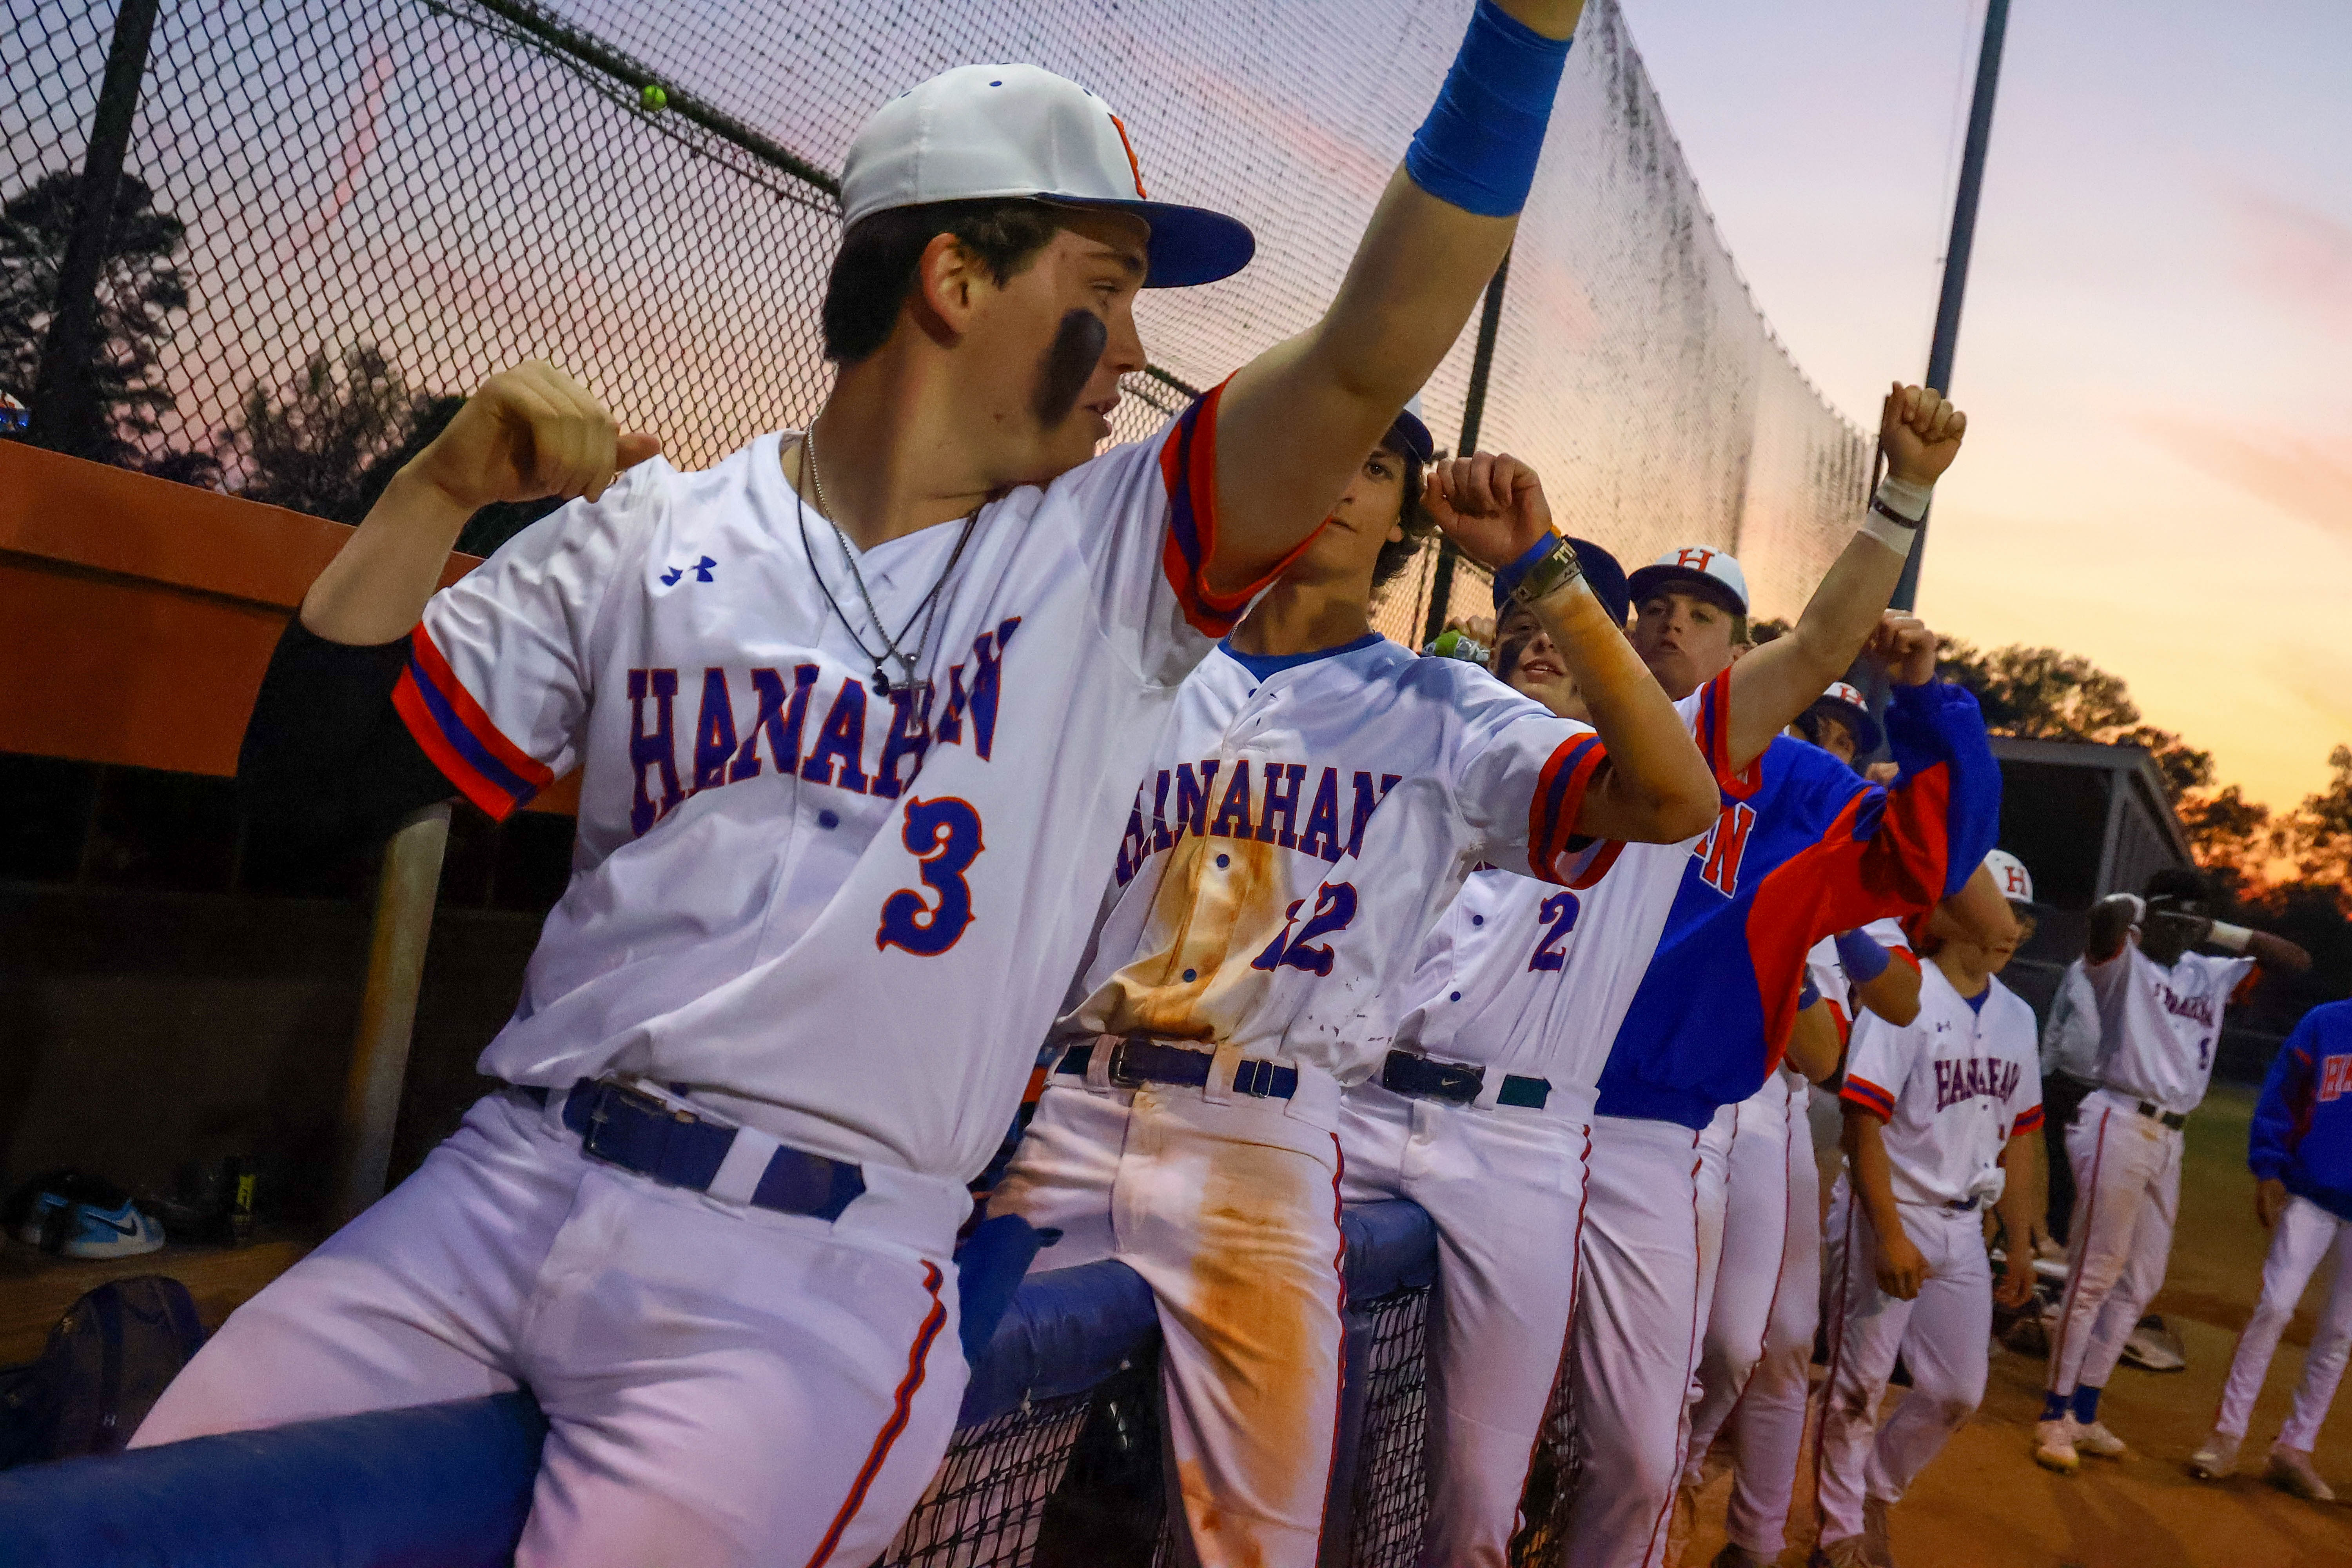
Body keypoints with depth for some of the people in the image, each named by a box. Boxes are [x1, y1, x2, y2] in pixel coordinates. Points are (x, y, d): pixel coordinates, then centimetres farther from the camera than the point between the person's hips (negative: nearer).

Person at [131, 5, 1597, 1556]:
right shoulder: (644, 535, 7)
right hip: (504, 1189, 2)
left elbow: (1375, 352, -7)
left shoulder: (1117, 557, 4)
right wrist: (439, 489, -5)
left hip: (819, 1275, -1)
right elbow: (321, 772, 7)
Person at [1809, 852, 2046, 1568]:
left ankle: (1875, 1493, 32)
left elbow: (2019, 1136, 15)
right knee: (1860, 1384, 1)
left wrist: (2020, 1242, 14)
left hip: (1963, 1225, 7)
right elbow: (1864, 1120, -18)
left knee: (1958, 1391, 9)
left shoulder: (2017, 1016, 9)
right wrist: (1889, 1235, -22)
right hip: (1889, 1213, -7)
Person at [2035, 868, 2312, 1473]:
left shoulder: (2213, 975, 15)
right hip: (2120, 1126, -8)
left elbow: (2297, 962, 14)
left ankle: (2083, 1412, 21)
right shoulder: (2123, 961, -5)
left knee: (2139, 1284, 11)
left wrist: (2227, 933, 2)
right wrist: (2138, 910, -6)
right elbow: (2109, 916, -28)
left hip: (2169, 1140, 8)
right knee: (2094, 1276, -6)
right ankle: (2055, 1415, 2)